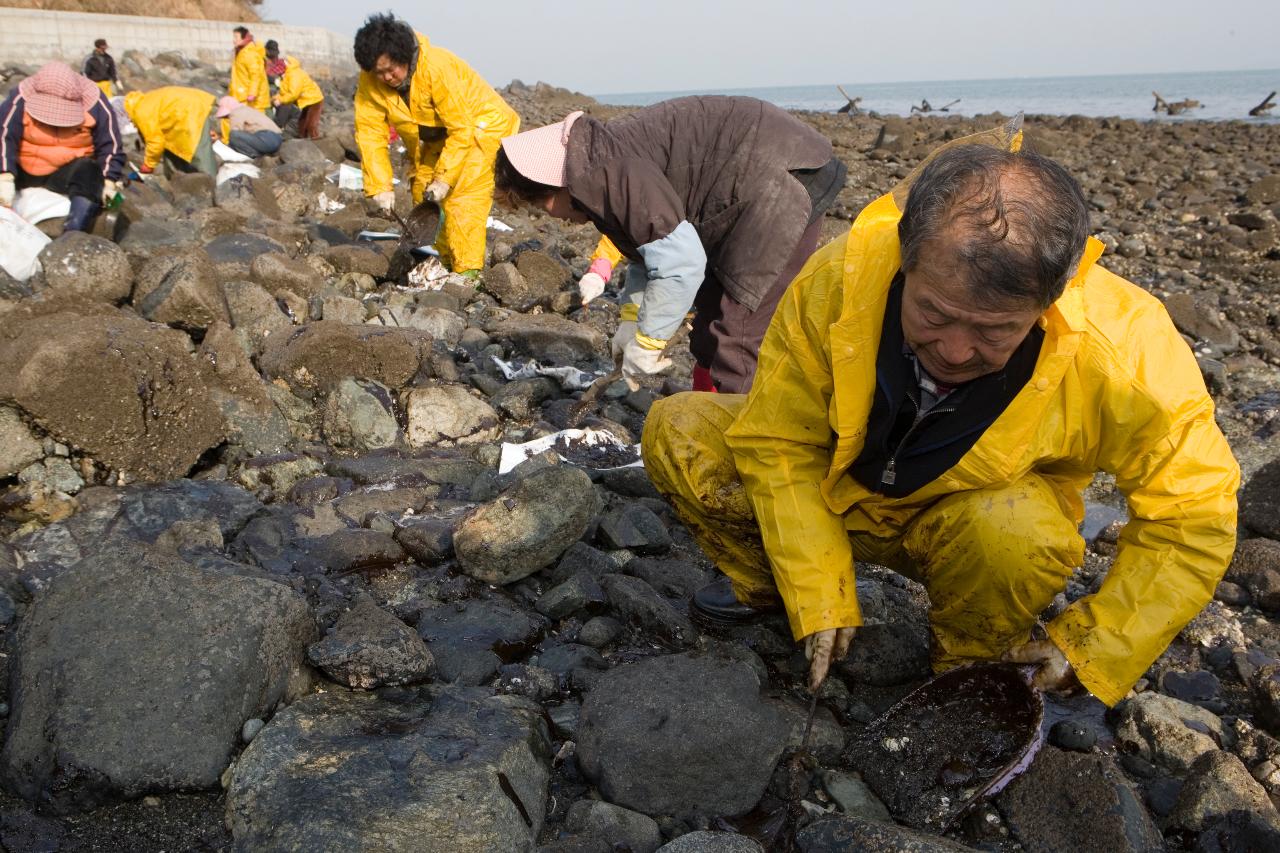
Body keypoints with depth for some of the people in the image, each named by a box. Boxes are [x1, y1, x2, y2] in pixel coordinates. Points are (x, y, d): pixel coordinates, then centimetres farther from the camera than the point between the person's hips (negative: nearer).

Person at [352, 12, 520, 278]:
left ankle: (467, 271, -17)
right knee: (424, 197, 5)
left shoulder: (437, 67, -34)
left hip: (480, 124, -7)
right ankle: (439, 263, 17)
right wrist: (380, 186, -22)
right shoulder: (369, 81, -16)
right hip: (435, 137, 7)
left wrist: (444, 178, -29)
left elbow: (462, 129, -31)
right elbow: (370, 133, -15)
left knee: (463, 198, -19)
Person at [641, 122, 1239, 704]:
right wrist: (819, 599, -20)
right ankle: (768, 585, 12)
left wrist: (1088, 649, -21)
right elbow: (778, 440, -18)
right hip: (837, 489, 2)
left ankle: (968, 671, -2)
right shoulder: (839, 279, -30)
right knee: (679, 433, -17)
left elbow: (1194, 516, -18)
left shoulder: (1119, 354, -32)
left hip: (971, 522, -1)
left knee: (1022, 533, -37)